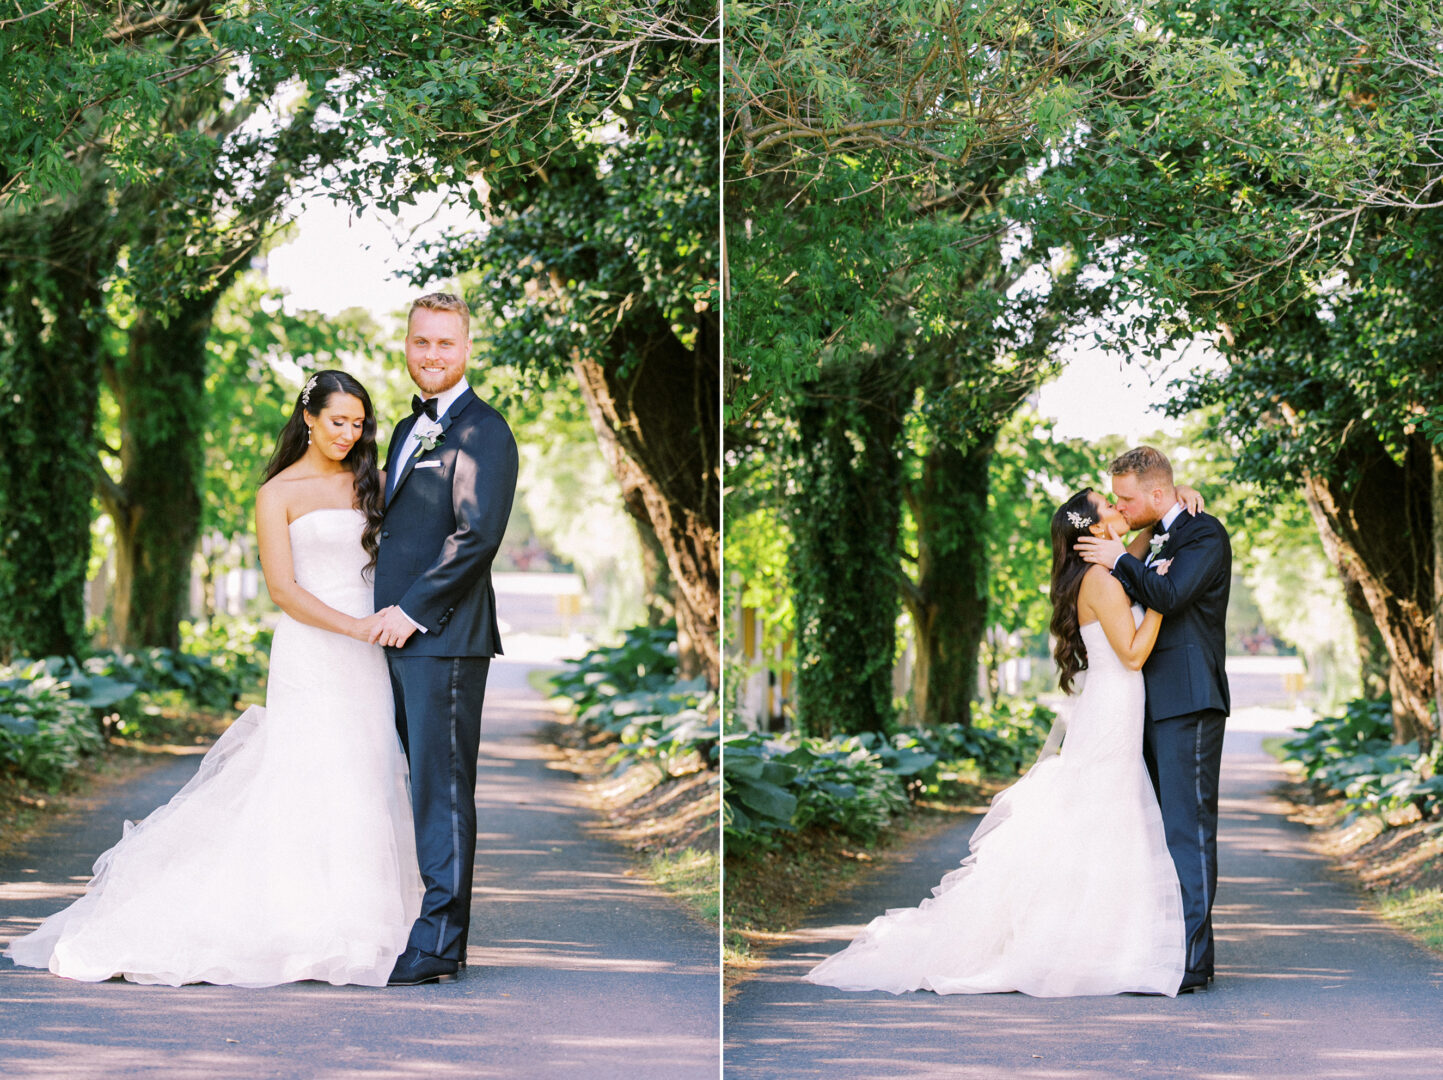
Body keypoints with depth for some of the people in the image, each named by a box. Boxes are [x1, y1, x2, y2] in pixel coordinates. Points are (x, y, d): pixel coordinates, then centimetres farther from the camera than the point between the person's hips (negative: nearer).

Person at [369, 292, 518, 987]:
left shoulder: (483, 431, -9)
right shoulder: (408, 429, 20)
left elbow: (478, 534, -17)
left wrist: (413, 610, -16)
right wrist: (387, 613, 11)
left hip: (444, 637, -9)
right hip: (400, 637, 9)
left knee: (442, 788, -6)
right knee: (421, 785, 10)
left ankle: (438, 947, -4)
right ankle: (435, 924, 16)